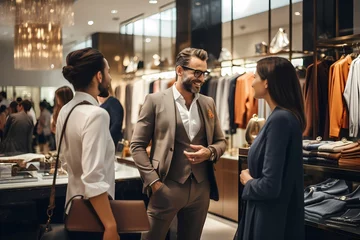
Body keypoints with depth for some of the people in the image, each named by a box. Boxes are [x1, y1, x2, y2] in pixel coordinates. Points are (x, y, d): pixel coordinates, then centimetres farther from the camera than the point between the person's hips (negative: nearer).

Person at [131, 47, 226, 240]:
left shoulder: (208, 103, 10)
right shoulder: (156, 101, -3)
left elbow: (221, 141, 16)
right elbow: (137, 145, -3)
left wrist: (209, 152, -7)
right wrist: (153, 181, -12)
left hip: (201, 188, 4)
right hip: (167, 187, -4)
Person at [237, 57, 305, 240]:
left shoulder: (280, 119, -23)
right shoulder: (287, 116, 6)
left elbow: (270, 186, -26)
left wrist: (248, 182, -8)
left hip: (271, 217, -9)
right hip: (280, 212, 9)